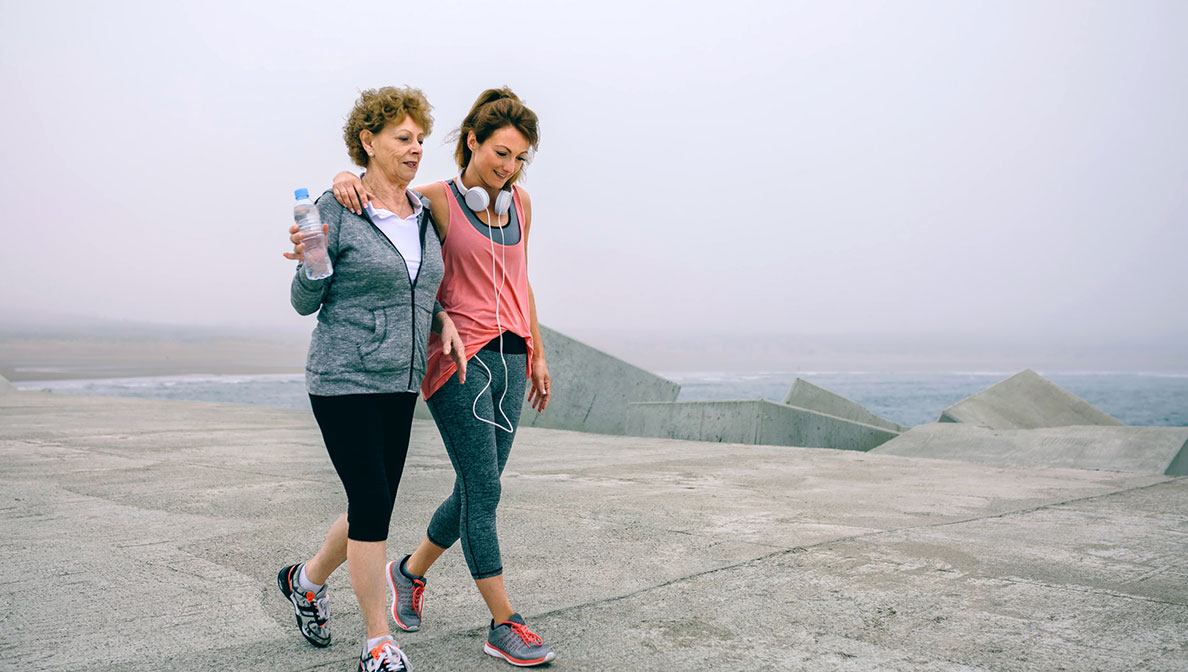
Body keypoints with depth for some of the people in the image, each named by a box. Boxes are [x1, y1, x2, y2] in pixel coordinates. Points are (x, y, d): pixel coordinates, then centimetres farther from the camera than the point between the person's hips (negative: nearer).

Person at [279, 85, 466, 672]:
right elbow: (305, 303, -3)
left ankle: (307, 580, 40)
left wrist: (443, 320, 3)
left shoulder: (422, 212, 10)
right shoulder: (336, 211, -8)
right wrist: (309, 267, -24)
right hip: (343, 380, -6)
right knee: (371, 504, -6)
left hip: (400, 383, 7)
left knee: (375, 508, 12)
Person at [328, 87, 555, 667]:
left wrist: (537, 354, 18)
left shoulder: (519, 202, 11)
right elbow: (374, 188, -1)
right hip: (458, 358, -6)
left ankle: (411, 571, 35)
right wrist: (347, 179, -25)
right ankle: (504, 625, 4)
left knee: (476, 490, 10)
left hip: (509, 358, 6)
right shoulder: (434, 200, -5)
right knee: (484, 490, -6)